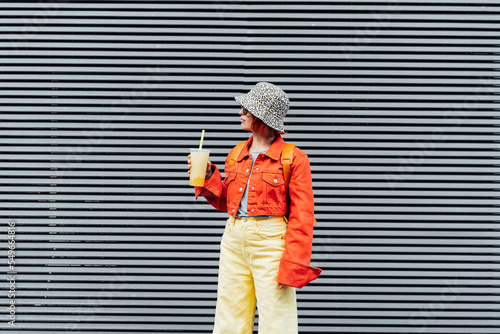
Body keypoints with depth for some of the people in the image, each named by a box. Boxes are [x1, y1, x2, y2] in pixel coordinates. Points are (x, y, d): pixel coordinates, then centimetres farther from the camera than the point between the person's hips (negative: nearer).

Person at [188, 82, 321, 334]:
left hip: (270, 242, -6)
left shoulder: (293, 158, -4)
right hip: (234, 240, 6)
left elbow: (302, 218, -7)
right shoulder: (237, 155, 15)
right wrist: (209, 177, 5)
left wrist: (292, 267, -13)